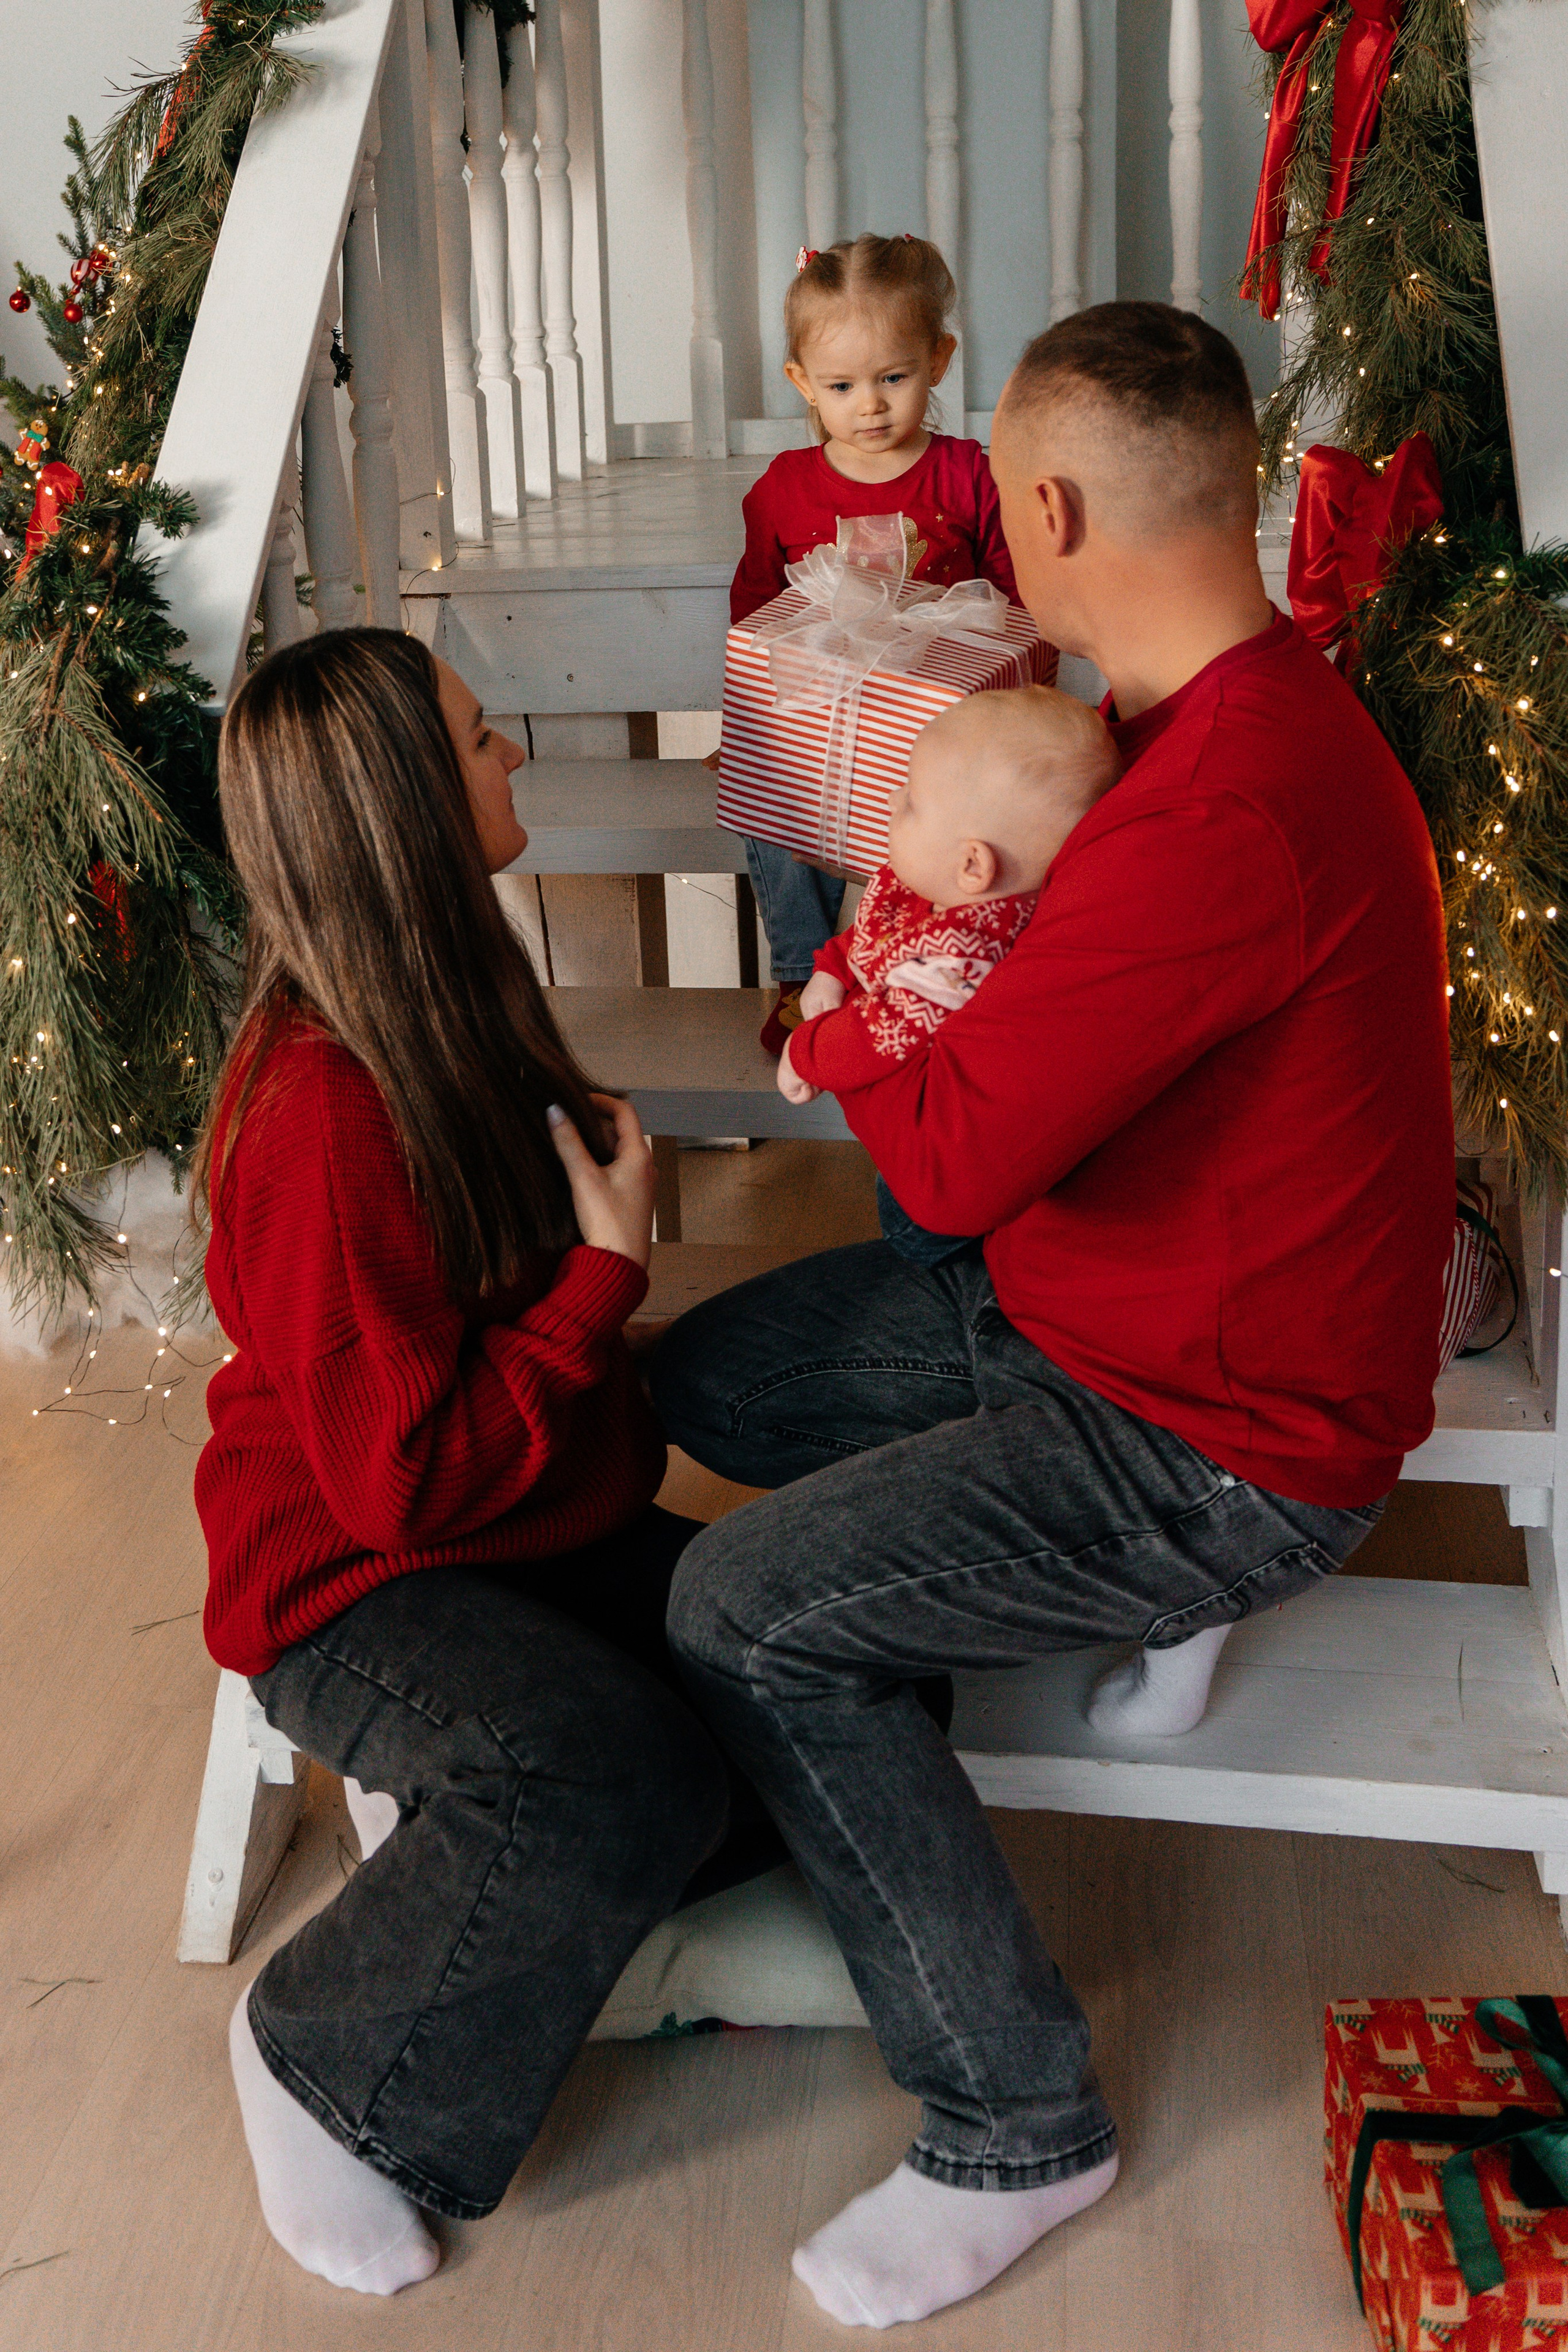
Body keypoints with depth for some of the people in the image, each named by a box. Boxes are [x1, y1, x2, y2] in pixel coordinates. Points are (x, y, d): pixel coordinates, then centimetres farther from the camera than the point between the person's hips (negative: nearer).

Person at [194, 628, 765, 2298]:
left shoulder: (442, 1014, 3)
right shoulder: (324, 1111, -27)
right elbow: (405, 1474, -26)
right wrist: (607, 1269, -20)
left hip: (537, 1524, 8)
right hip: (350, 1581, -8)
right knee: (628, 1780, -32)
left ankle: (456, 1817, 9)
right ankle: (318, 2055, -4)